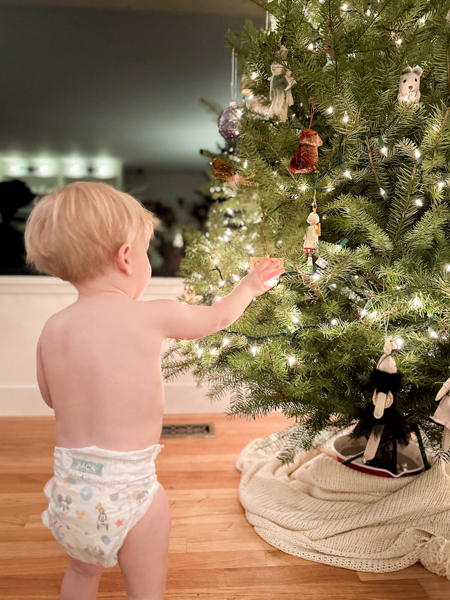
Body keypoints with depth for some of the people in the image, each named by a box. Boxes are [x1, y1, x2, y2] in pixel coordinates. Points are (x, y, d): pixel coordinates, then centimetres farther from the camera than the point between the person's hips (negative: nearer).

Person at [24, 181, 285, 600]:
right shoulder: (152, 317, -13)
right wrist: (249, 287, 23)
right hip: (127, 489, -4)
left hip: (69, 488, 5)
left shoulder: (53, 329, -3)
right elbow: (217, 318, 5)